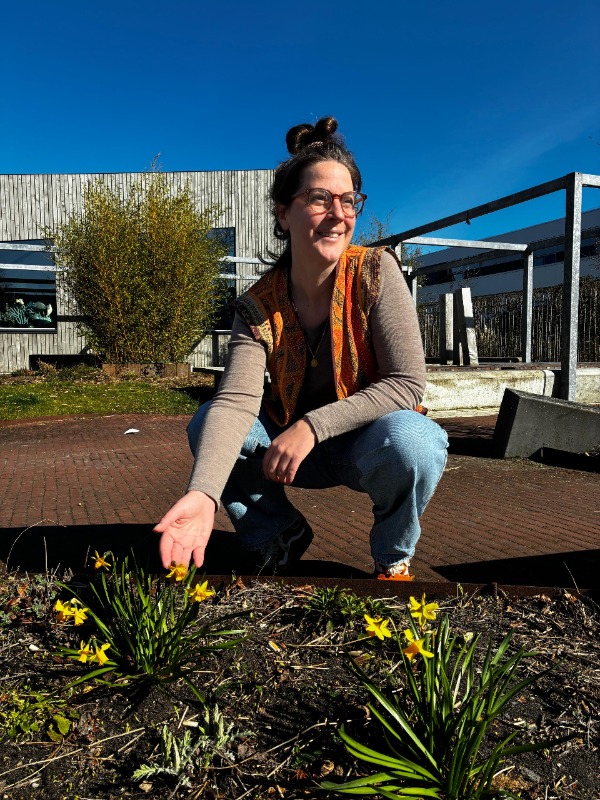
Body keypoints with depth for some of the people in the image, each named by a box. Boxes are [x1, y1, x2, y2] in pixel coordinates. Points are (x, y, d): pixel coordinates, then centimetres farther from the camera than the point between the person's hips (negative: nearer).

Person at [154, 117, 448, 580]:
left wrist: (313, 426, -29)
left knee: (408, 441, -35)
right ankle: (279, 535, 6)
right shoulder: (258, 305, -13)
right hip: (297, 446, 3)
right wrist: (204, 493, -45)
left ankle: (393, 555, -2)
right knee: (208, 423, -16)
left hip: (370, 442, -2)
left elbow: (407, 383, -21)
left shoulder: (375, 271, -18)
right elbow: (236, 401, -27)